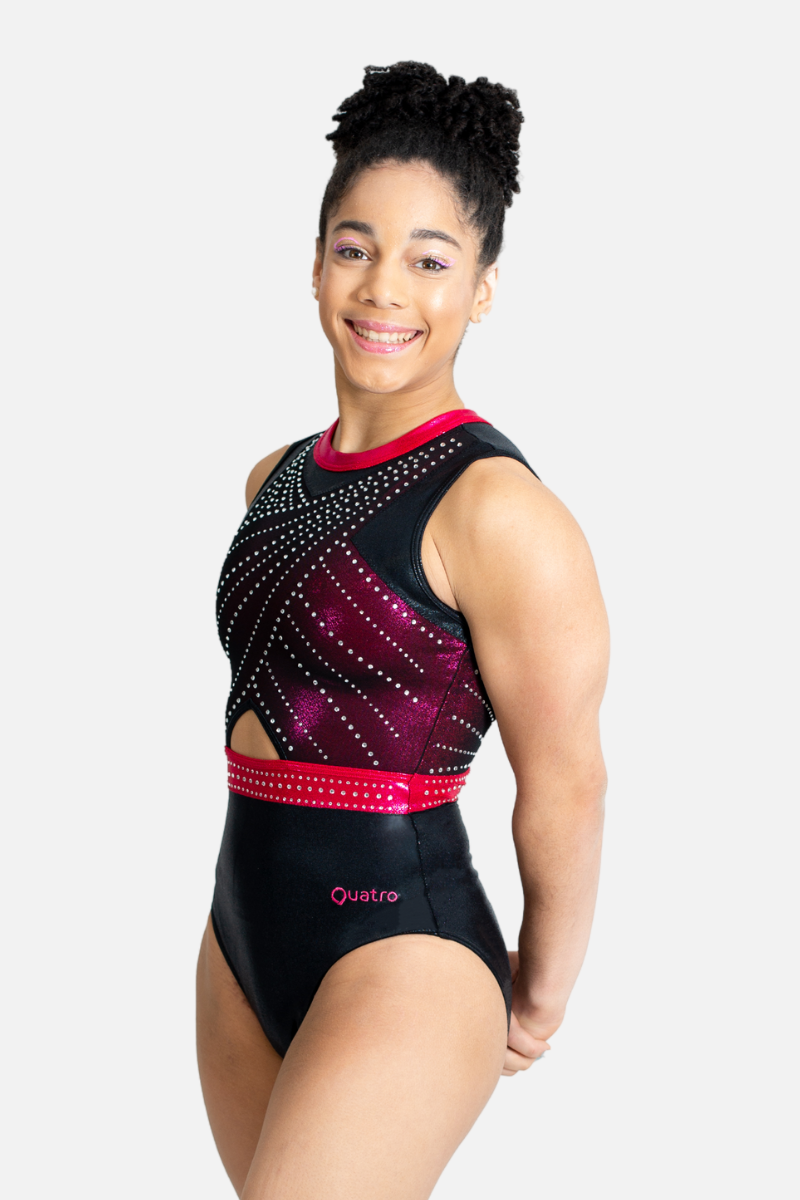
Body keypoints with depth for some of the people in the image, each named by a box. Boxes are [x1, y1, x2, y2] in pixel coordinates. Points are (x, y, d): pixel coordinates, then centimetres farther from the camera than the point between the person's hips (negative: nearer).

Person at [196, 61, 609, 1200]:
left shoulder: (499, 511, -16)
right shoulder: (275, 480, 8)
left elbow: (565, 788, -12)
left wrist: (538, 1001, -1)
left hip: (399, 951, -7)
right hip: (244, 933, 7)